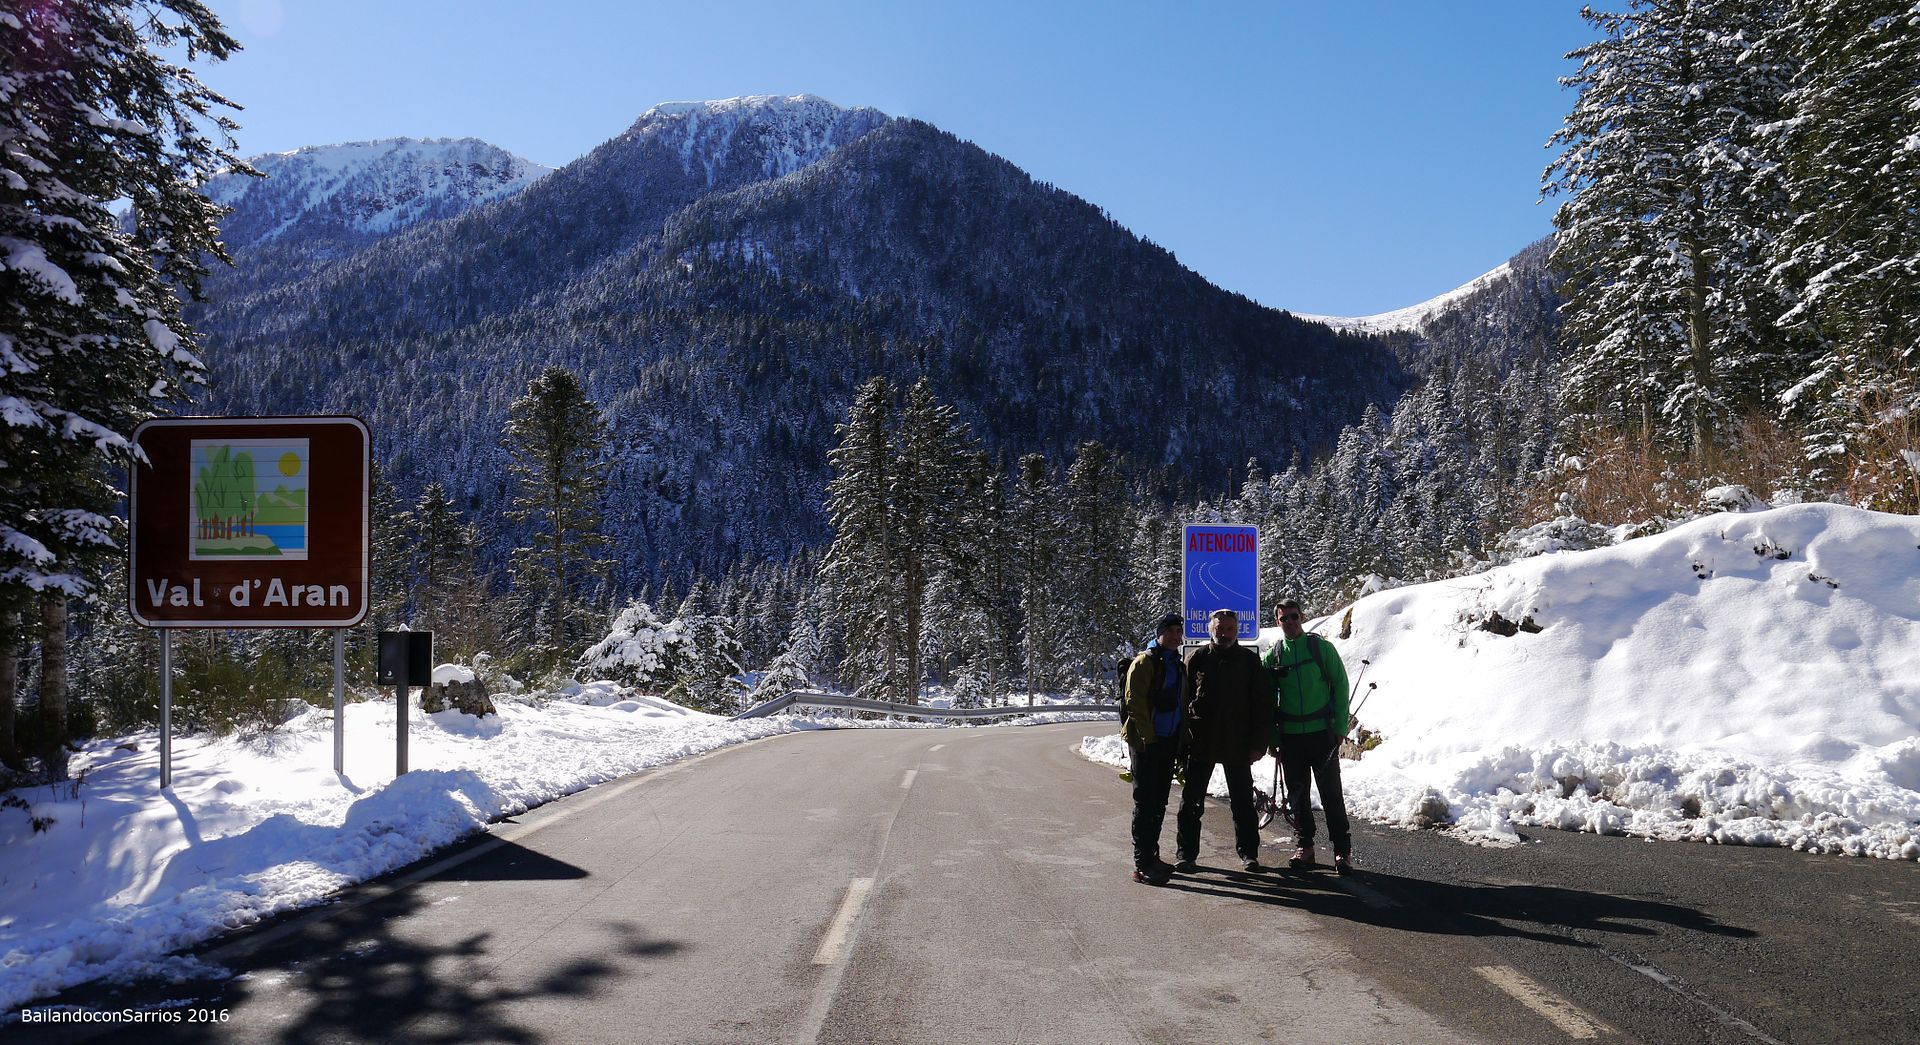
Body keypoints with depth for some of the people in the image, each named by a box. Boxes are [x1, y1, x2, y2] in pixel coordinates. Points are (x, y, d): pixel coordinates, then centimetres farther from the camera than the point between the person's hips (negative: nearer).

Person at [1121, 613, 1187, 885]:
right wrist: (1148, 737, -18)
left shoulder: (1178, 664, 17)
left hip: (1168, 741, 8)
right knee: (1145, 802, -6)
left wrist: (1180, 740, 16)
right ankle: (1143, 865, -4)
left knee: (1159, 802, 14)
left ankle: (1151, 856, 24)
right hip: (1146, 742, -8)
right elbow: (1134, 701, -16)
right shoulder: (1145, 662, -9)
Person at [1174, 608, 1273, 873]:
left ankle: (1248, 853, 20)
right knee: (1191, 801, 3)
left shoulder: (1250, 660, 2)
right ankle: (1186, 853, 11)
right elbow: (1182, 700, 3)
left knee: (1242, 801, 9)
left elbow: (1262, 703, 2)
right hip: (1199, 743, 0)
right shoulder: (1197, 659, 1)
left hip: (1237, 745, 0)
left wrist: (1258, 744, -3)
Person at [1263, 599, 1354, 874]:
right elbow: (1268, 700, 10)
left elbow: (1340, 686, -1)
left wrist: (1340, 727, -7)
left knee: (1331, 792, -3)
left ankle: (1342, 849, 4)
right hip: (1289, 735, 3)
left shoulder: (1322, 648, -1)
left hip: (1322, 732, -3)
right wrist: (1272, 739, 6)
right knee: (1297, 794, 9)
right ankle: (1304, 846, 20)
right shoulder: (1273, 656, 6)